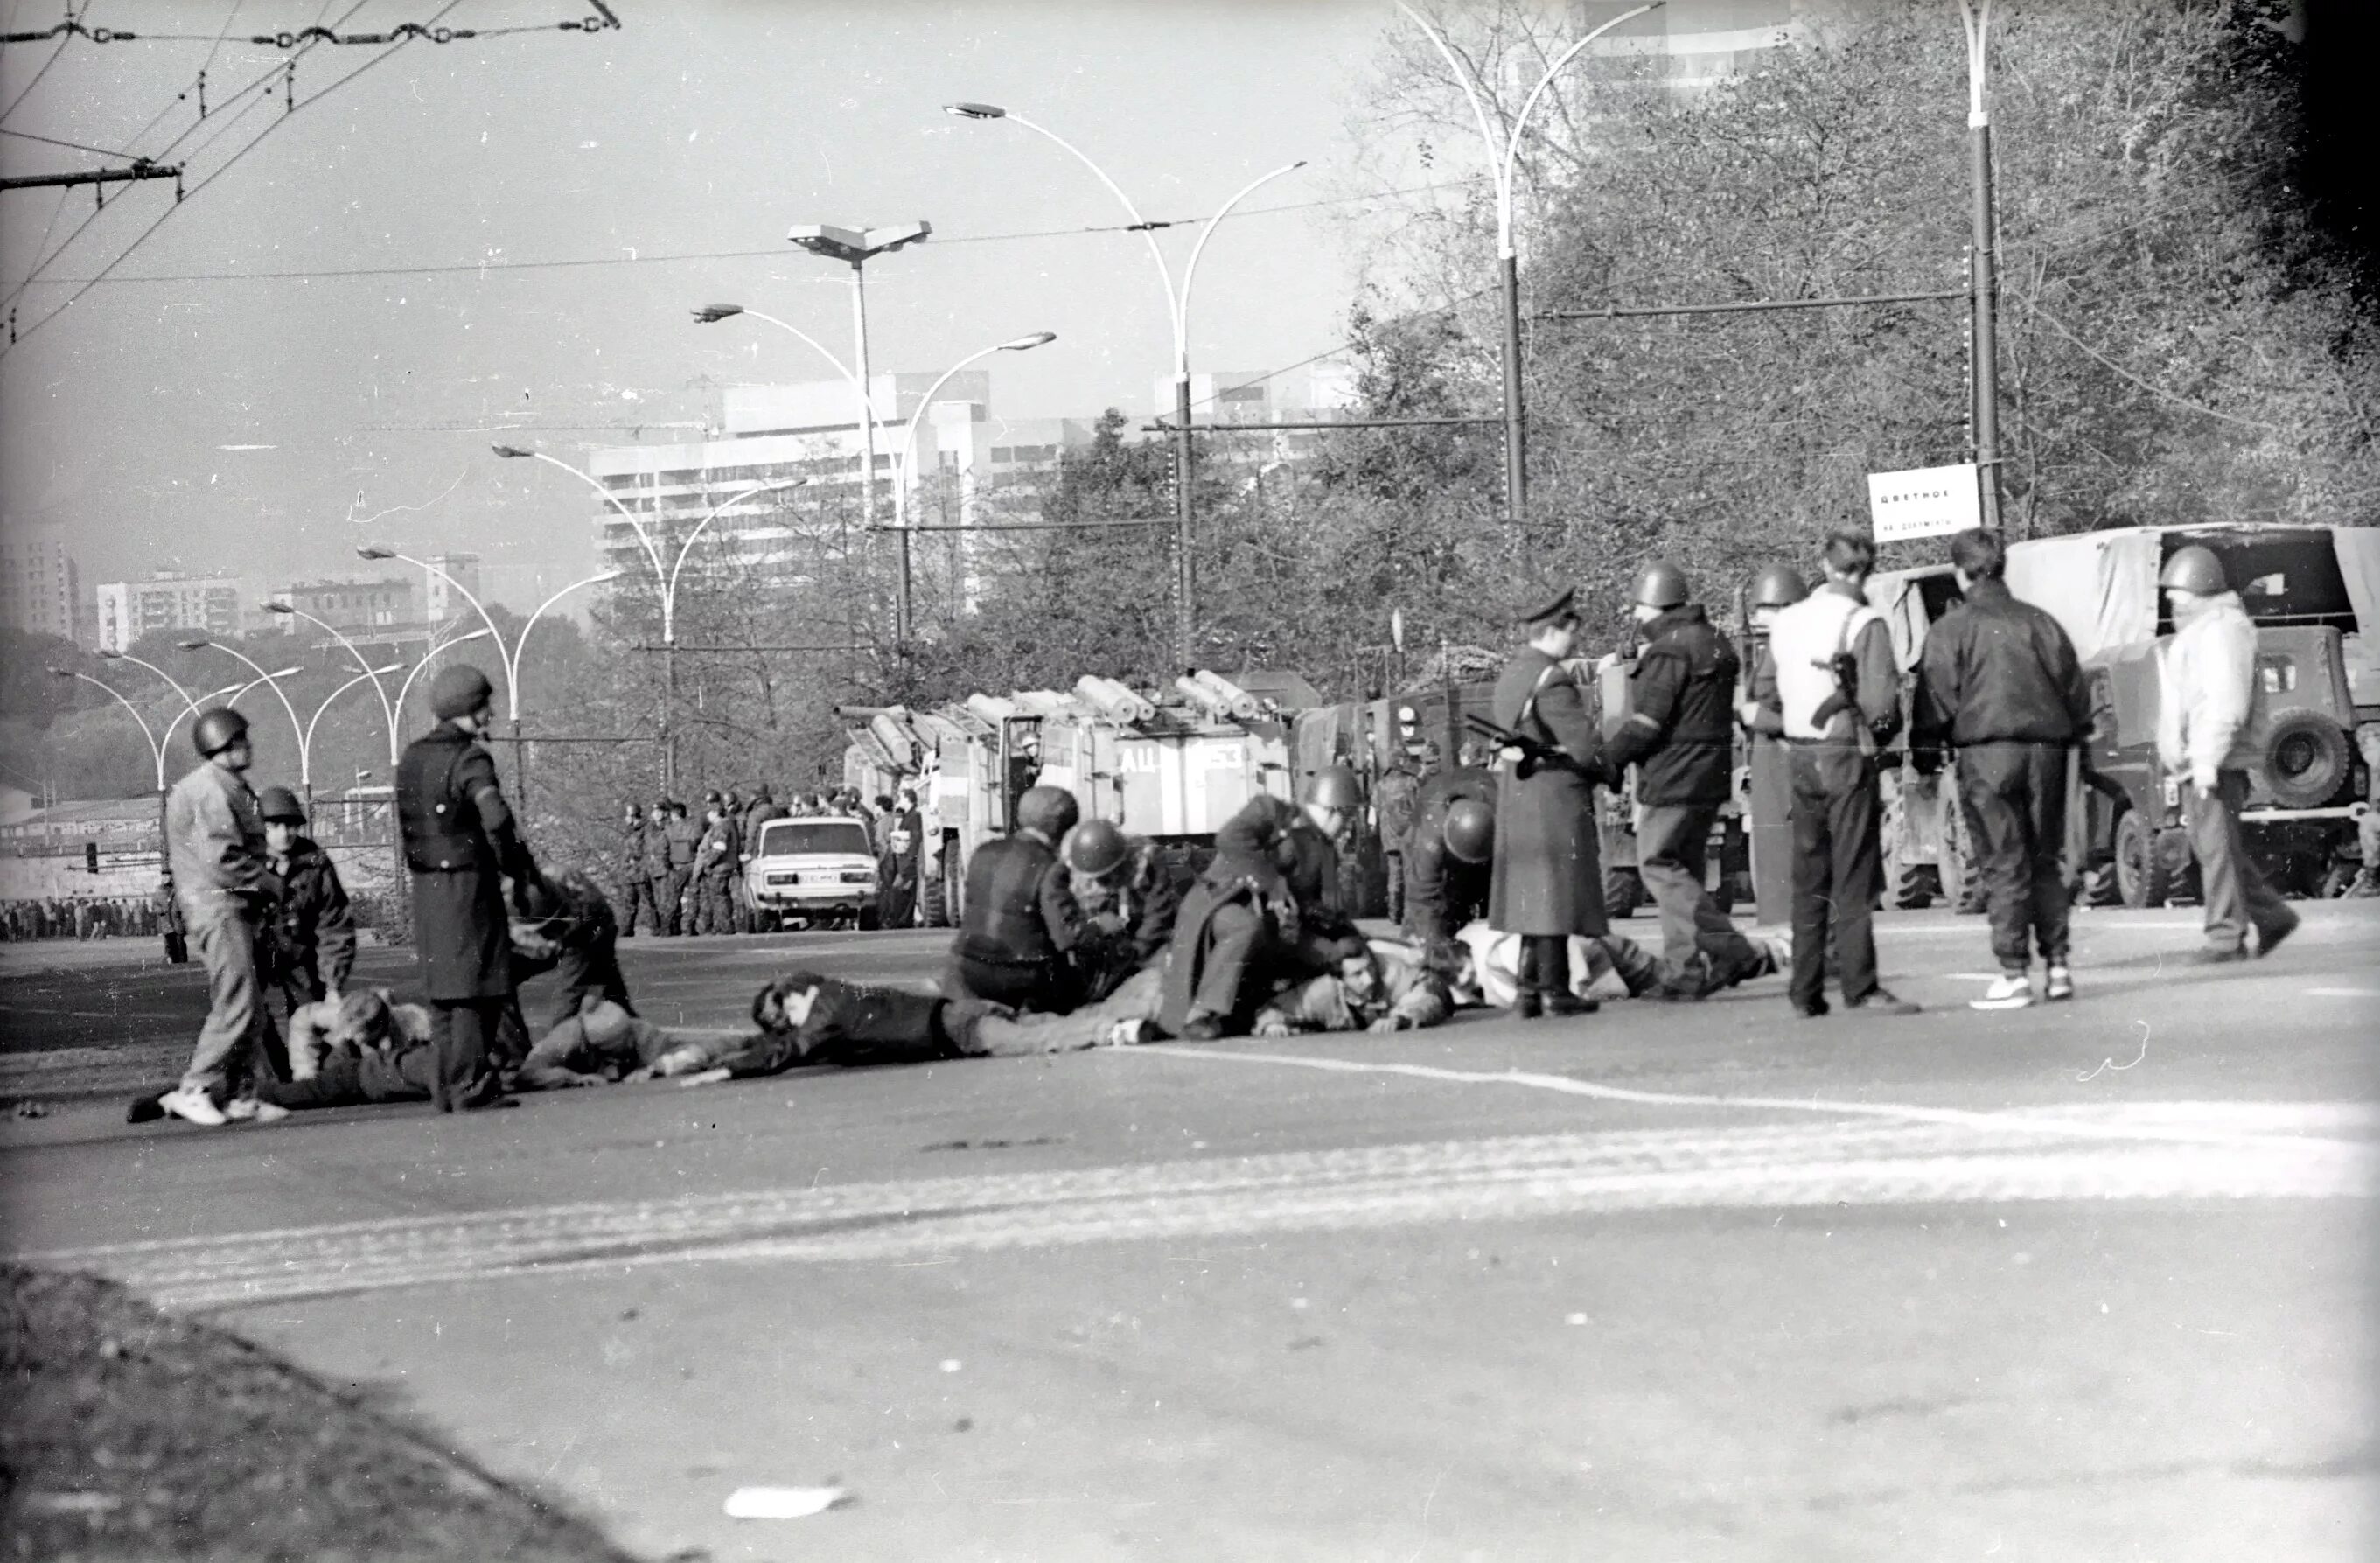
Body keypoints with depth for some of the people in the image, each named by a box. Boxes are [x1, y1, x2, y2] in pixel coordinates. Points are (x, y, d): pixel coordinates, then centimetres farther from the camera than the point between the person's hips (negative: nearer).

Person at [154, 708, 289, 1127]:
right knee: (236, 1002, -14)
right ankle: (193, 1090, -12)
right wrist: (270, 883, -10)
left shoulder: (230, 788, 19)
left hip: (235, 907, 10)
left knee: (250, 1009, 9)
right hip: (218, 906, -10)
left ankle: (241, 1096, 11)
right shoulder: (212, 789, -14)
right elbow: (223, 858, -21)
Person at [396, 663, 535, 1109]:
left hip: (425, 885, 8)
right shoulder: (470, 761, -14)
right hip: (468, 884, -8)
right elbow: (497, 821, -27)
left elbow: (409, 825, 14)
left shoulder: (411, 758, 11)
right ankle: (470, 1085, -3)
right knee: (477, 988, -2)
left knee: (444, 990, 14)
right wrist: (522, 868, -13)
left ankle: (447, 1087, 16)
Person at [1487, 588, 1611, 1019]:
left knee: (1533, 895, 12)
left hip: (1516, 798, 9)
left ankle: (1528, 990, 14)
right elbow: (1583, 745, -18)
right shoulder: (1552, 681, -16)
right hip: (1556, 799, -9)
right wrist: (1613, 774, 1)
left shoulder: (1510, 675, 13)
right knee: (1556, 892, -4)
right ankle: (1554, 990, -2)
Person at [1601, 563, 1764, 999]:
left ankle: (1729, 951, -12)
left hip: (1675, 778, -10)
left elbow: (1647, 725, -18)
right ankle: (1687, 971, 13)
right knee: (1684, 869, 13)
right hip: (1710, 775, 10)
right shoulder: (1714, 642, 16)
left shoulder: (1668, 651, -14)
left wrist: (1604, 761, -9)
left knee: (1659, 865, -5)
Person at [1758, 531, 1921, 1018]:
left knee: (1808, 879, 11)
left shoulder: (1787, 622, 8)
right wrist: (1881, 728, 3)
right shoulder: (1863, 624, -11)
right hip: (1846, 757, -6)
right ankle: (1860, 987, -3)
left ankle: (1805, 992, 12)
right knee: (1854, 877, -2)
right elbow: (1881, 703, -15)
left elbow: (1769, 699, 10)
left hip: (1800, 757, 6)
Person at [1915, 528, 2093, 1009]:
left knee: (2003, 866, -2)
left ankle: (2014, 975, -4)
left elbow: (1937, 700, -5)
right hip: (2045, 750, 4)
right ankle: (2057, 967, 10)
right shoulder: (2039, 622, 11)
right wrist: (2073, 736, 22)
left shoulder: (1951, 629, -1)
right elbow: (2077, 689, 12)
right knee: (2044, 861, 13)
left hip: (1987, 752, -4)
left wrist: (1927, 749, 7)